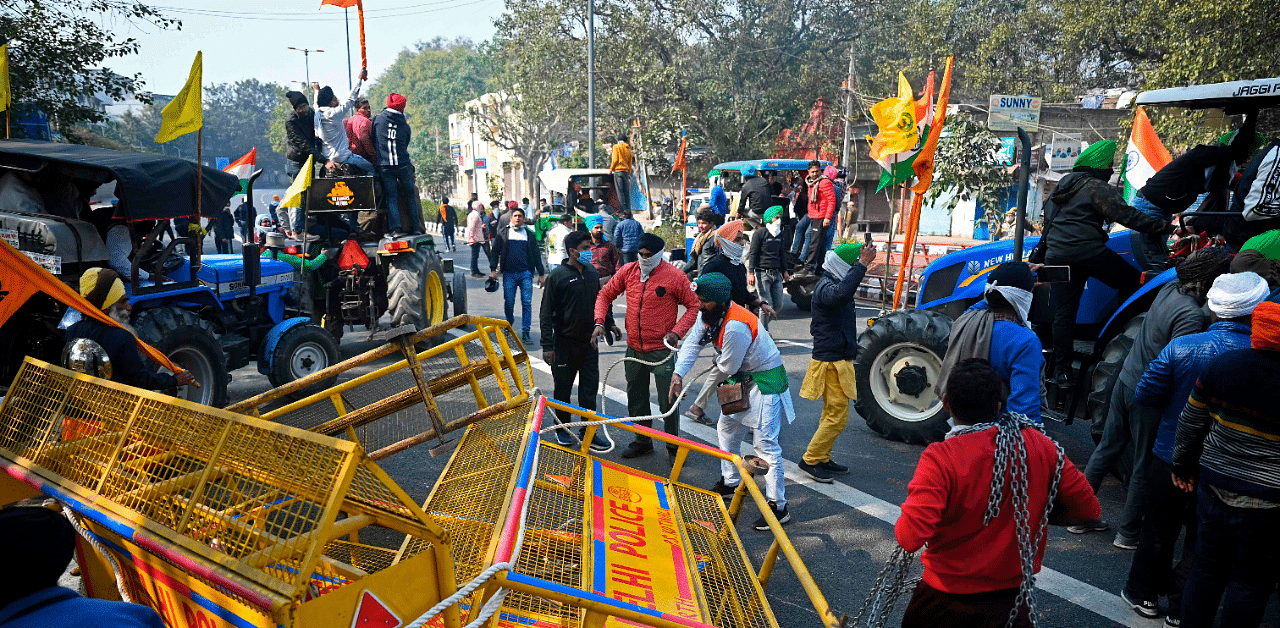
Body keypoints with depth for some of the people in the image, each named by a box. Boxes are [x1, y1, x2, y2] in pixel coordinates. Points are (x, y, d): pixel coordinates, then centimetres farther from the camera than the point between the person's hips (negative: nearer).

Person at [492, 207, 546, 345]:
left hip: (526, 273, 0)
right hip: (509, 273, 0)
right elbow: (495, 252, 10)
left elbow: (536, 254, 13)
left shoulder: (529, 234, 11)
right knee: (509, 302, 4)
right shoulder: (504, 233, 9)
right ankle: (509, 325, 29)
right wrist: (494, 270, 1)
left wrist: (541, 273, 9)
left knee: (527, 303, -5)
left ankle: (525, 332, 0)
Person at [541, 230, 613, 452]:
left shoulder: (592, 273, 7)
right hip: (565, 343, -5)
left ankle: (588, 431, 17)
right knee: (563, 388, 8)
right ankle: (563, 428, 26)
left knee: (590, 387, 6)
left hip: (590, 342, 5)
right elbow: (546, 313, -9)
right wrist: (547, 345, -12)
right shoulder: (558, 276, -10)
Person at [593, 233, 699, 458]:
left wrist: (677, 331, -16)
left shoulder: (674, 276, -10)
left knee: (668, 402, 1)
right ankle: (643, 441, 33)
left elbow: (693, 306, -4)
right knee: (636, 401, 15)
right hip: (634, 349, 5)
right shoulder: (628, 271, 1)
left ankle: (673, 444, 19)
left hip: (661, 350, -4)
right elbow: (605, 295, 11)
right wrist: (599, 322, -3)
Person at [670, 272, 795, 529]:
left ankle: (778, 507, -4)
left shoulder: (736, 326, -33)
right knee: (726, 429, 21)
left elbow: (727, 368, -23)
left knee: (765, 443, -11)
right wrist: (678, 374, -20)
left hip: (766, 381, -10)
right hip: (743, 378, 10)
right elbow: (692, 344, -5)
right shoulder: (708, 313, -4)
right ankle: (730, 482, 39)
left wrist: (712, 381, -1)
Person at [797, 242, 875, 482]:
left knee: (832, 414, 17)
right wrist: (862, 264, -40)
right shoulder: (826, 287, -19)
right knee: (837, 417, -6)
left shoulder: (832, 285, 16)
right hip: (831, 363, -11)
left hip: (836, 360, 11)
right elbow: (841, 294, -44)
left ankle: (821, 458, 26)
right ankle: (810, 460, 2)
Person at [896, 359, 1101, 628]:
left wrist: (902, 523, -7)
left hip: (948, 600, -3)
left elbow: (910, 537, -30)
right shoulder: (1041, 446, -10)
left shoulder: (940, 457, -23)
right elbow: (1089, 508, 0)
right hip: (1012, 600, 3)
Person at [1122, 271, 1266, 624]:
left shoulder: (1181, 347, -16)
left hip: (1171, 458, 0)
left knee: (1159, 528, 18)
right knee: (1202, 539, 16)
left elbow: (1145, 395, -10)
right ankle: (1181, 609, 26)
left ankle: (1143, 594, 33)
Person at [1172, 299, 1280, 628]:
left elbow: (1190, 424, 5)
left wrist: (1183, 466, 18)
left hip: (1215, 487, 4)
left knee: (1207, 568, 17)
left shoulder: (1221, 365, -6)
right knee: (1250, 580, 12)